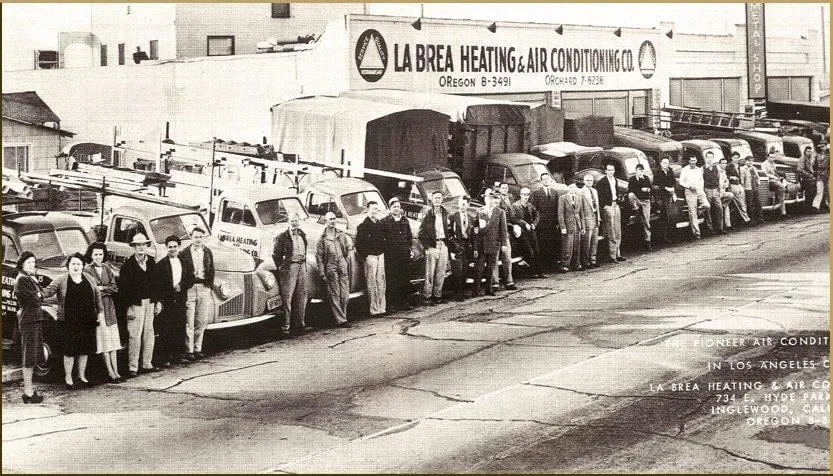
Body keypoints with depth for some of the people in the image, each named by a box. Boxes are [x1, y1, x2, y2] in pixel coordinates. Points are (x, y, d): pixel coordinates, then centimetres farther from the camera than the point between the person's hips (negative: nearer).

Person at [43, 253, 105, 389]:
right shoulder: (61, 280, -3)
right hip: (69, 322, -4)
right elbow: (48, 291, -12)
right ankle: (68, 377, 13)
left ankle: (82, 375, 26)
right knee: (69, 350, 0)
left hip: (87, 322, 4)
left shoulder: (89, 279, 9)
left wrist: (100, 312, 9)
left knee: (84, 350, 11)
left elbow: (97, 295, 14)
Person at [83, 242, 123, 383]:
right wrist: (107, 290, -9)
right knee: (104, 341, -3)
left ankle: (115, 371, 7)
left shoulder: (107, 269, 11)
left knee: (113, 340, 5)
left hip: (109, 306, 5)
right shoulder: (87, 270, -4)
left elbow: (114, 288, 5)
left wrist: (101, 288, -10)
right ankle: (110, 373, 0)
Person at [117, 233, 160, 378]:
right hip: (136, 304, -6)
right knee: (135, 336, -7)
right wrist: (129, 306, -14)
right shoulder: (128, 264, -8)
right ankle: (132, 368, -3)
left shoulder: (151, 262, 9)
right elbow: (123, 287, -9)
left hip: (150, 302, 6)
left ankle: (147, 364, 19)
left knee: (149, 334, 10)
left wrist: (157, 301, 10)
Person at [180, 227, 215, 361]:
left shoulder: (208, 252, 12)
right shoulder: (184, 253, -1)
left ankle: (198, 349, 16)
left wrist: (210, 287, 9)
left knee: (202, 321, 7)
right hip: (189, 288, -4)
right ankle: (189, 351, 0)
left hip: (204, 288, 4)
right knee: (189, 322, -4)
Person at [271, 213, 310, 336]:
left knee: (302, 296, 8)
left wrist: (304, 264, 14)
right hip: (289, 267, -6)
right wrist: (280, 268, -5)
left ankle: (299, 323, 18)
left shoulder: (303, 236, 15)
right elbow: (276, 254, -2)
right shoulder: (282, 237, -2)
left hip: (302, 267, 6)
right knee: (287, 298, -6)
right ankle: (285, 326, -4)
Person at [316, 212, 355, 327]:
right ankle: (341, 320, 0)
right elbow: (319, 256, -1)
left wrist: (350, 267, 9)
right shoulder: (323, 238, 1)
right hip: (330, 269, -3)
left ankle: (342, 317, 18)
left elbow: (348, 249, 17)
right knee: (334, 296, -3)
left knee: (345, 296, 2)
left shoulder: (342, 235, 12)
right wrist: (322, 273, -6)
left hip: (343, 269, 3)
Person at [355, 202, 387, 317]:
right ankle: (374, 310, -2)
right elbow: (358, 244, -7)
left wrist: (383, 252, 9)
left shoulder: (381, 225, 11)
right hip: (370, 257, -5)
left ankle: (382, 309, 12)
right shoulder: (363, 226, -5)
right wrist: (364, 257, -9)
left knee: (381, 283, 6)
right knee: (372, 284, -4)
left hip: (380, 256, 5)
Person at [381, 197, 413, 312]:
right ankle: (391, 303, 0)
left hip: (404, 255, 5)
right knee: (391, 281, -4)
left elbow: (409, 236, 21)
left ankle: (404, 302, 17)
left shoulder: (405, 220, 15)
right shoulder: (385, 221, -1)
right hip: (390, 256, -5)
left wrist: (410, 249, 14)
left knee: (405, 279, 8)